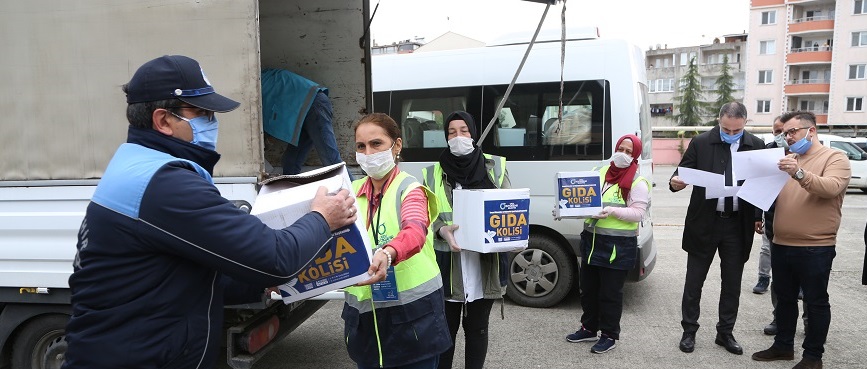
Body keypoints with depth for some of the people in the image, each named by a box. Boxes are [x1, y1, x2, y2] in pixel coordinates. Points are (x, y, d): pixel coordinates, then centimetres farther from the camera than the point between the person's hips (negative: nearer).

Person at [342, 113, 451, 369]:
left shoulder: (410, 190, -9)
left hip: (412, 313, -4)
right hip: (363, 314, 5)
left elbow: (415, 232, -28)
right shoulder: (351, 192, 7)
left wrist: (387, 254, -50)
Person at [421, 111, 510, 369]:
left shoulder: (495, 167, 5)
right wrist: (442, 230, -19)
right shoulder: (433, 173, 3)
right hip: (447, 264, -1)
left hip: (485, 264, 1)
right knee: (445, 328, 7)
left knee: (477, 328, 14)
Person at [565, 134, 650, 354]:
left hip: (618, 246, -6)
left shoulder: (637, 183, -7)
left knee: (610, 293, 3)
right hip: (591, 240, 6)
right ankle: (589, 328, 33)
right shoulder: (600, 173, 10)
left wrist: (612, 211, -25)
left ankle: (609, 335, 19)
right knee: (588, 288, 16)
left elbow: (638, 213, -13)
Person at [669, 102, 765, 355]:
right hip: (704, 223, -2)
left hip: (738, 225, 2)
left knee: (732, 284, 12)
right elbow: (682, 174, -2)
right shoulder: (700, 143, -3)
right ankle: (689, 331, 21)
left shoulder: (756, 146, 2)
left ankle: (725, 333, 28)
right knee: (694, 281, 7)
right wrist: (675, 183, -25)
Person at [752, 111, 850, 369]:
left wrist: (799, 173, -38)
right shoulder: (788, 160, 14)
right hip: (781, 245, 6)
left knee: (816, 302, 6)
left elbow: (831, 187, -24)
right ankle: (783, 345, 29)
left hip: (815, 248, -6)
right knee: (784, 298, 16)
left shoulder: (835, 158, -5)